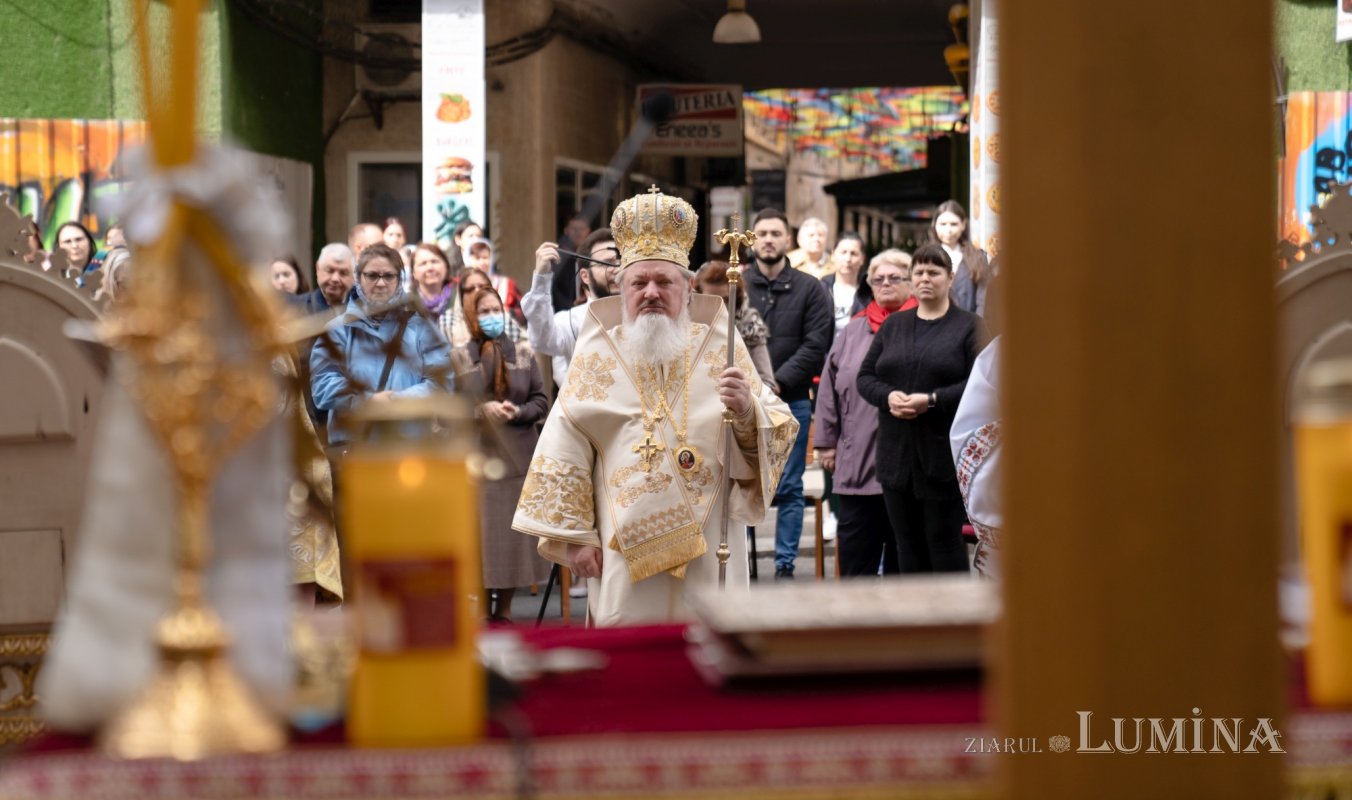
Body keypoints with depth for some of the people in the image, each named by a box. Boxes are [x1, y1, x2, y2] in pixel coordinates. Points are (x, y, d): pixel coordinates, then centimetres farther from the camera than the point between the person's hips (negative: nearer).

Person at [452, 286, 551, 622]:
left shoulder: (524, 356, 9)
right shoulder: (457, 359, 2)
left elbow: (541, 401, 7)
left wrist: (518, 412, -11)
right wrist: (481, 409, -16)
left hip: (518, 457, 2)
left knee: (514, 531, 3)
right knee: (480, 534, -4)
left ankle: (504, 609, 12)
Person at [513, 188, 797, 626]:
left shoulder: (721, 347, 5)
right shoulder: (598, 353, 4)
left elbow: (779, 433, 0)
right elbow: (564, 453, 3)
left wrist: (748, 412, -21)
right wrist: (575, 534, -1)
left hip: (708, 553, 0)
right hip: (625, 553, 0)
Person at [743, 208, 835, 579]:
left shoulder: (810, 289, 4)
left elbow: (816, 344, -2)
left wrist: (779, 381, -11)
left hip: (791, 401, 0)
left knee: (789, 489, 4)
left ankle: (785, 565, 9)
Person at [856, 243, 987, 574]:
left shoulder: (969, 326, 0)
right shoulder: (893, 325, 15)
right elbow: (866, 376, 12)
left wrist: (932, 400, -20)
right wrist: (888, 396, -9)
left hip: (943, 456, -5)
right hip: (897, 456, 5)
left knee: (945, 541, -2)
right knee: (908, 543, 9)